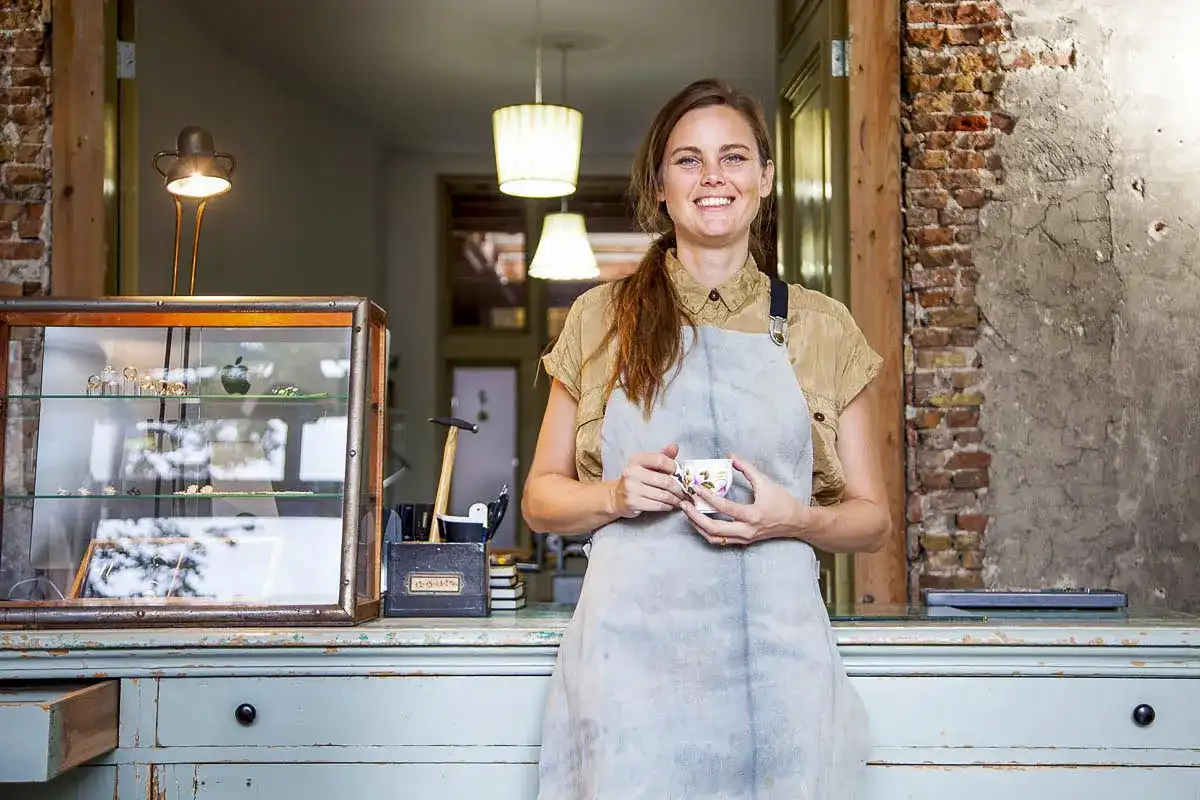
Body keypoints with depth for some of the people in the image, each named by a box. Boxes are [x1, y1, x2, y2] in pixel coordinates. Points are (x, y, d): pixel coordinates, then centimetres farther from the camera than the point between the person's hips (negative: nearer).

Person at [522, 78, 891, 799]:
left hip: (776, 655, 1)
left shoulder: (821, 328, 8)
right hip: (631, 652, 0)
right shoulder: (602, 318, 8)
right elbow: (541, 498, 12)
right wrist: (616, 495, -9)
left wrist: (793, 519, -10)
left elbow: (872, 518, 11)